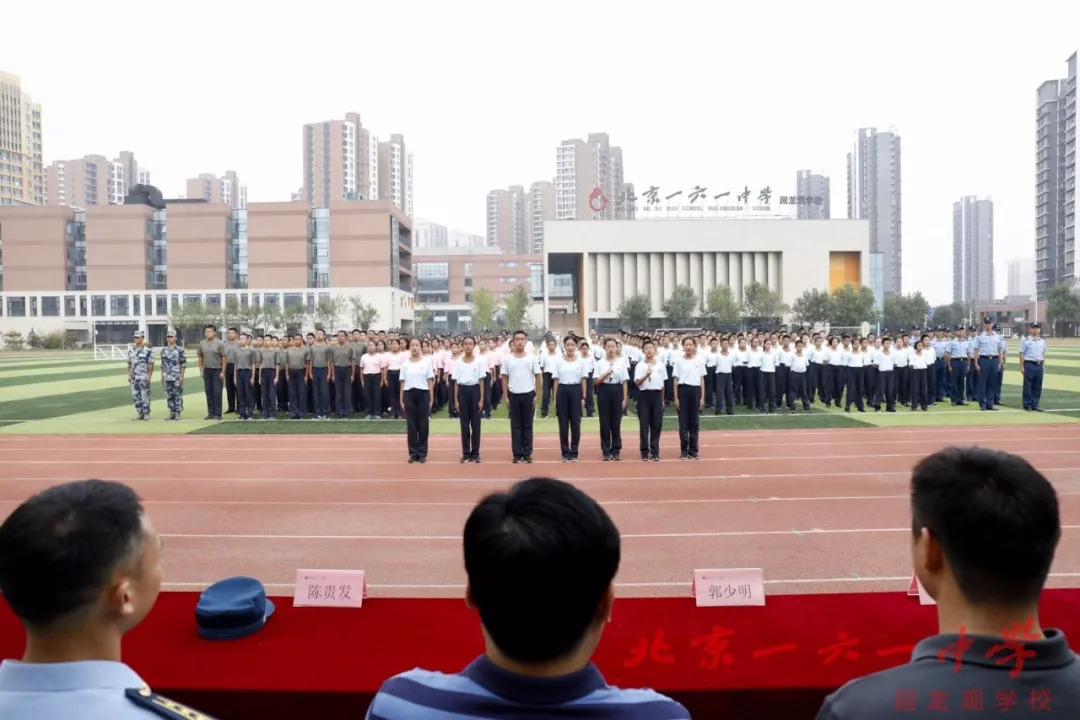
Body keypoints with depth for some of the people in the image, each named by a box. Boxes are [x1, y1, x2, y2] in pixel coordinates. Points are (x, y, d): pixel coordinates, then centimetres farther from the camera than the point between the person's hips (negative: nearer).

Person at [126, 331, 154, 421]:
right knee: (135, 396, 6)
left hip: (144, 378, -5)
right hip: (134, 378, 5)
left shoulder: (148, 351, -4)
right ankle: (140, 413, 14)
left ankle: (146, 414, 2)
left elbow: (151, 365, -5)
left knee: (145, 396, -5)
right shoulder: (131, 351, 11)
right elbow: (129, 364, 16)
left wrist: (149, 376, -13)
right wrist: (129, 375, 8)